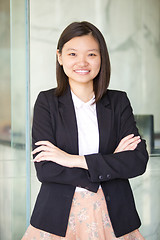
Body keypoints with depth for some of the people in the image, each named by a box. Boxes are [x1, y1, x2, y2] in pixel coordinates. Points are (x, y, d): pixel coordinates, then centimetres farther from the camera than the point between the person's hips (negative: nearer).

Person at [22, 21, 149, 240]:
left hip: (112, 216, 2)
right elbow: (44, 170, -11)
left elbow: (139, 161, -8)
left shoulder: (119, 101, 4)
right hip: (59, 216, -1)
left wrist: (74, 160, -15)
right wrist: (110, 164, -13)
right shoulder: (47, 101, 0)